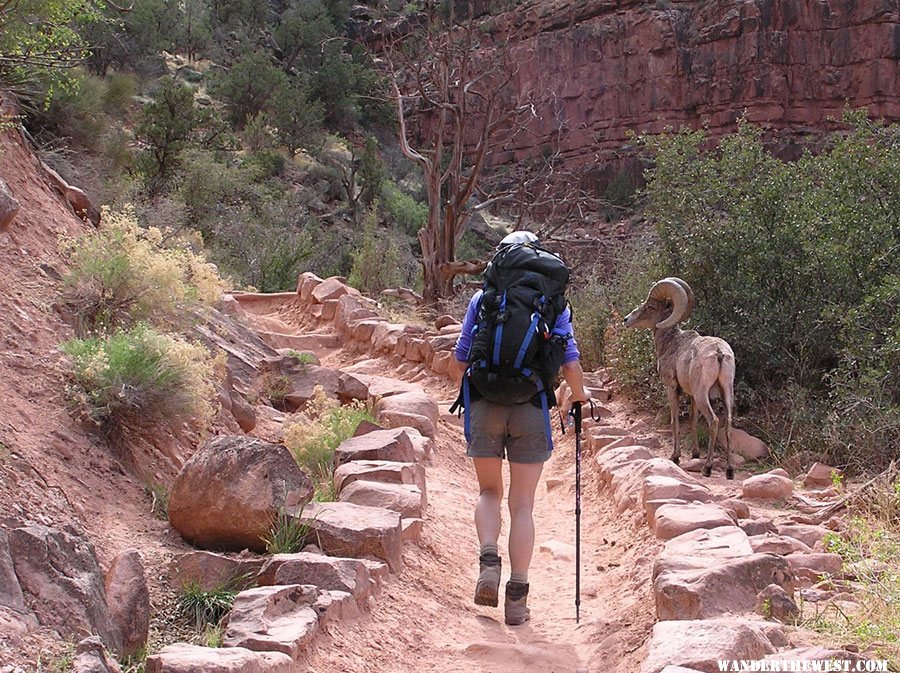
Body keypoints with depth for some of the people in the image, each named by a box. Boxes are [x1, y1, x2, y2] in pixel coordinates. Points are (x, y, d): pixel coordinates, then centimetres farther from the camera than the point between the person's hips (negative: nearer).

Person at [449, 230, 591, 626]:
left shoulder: (482, 300, 6)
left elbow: (458, 363, 5)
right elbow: (570, 364, 0)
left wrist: (465, 382, 27)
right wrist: (578, 394, 19)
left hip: (485, 406, 0)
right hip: (531, 408, 0)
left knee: (489, 491, 19)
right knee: (522, 504, 7)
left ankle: (488, 561, -5)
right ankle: (517, 597, 7)